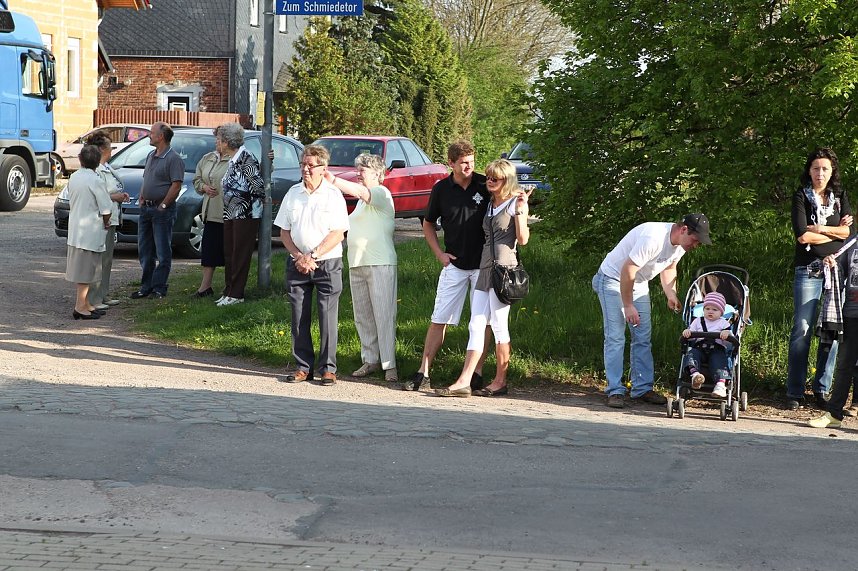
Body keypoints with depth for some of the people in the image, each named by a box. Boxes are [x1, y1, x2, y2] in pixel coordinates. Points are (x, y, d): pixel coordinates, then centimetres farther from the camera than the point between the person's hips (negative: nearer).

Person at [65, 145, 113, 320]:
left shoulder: (73, 178, 6)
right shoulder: (96, 180, -16)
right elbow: (106, 209, -16)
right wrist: (106, 222, 5)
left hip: (75, 228, 7)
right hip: (90, 231, -7)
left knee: (80, 269, 14)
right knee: (86, 270, -3)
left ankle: (85, 304, 21)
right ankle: (80, 307, -2)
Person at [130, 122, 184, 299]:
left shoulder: (173, 158, -12)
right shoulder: (151, 156, 15)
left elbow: (176, 185, -17)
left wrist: (162, 205, -16)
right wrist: (141, 199, 9)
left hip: (162, 210, -9)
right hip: (146, 208, 9)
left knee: (162, 251, -2)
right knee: (144, 250, 12)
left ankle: (159, 288, 3)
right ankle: (146, 286, 19)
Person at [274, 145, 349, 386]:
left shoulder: (333, 195, -4)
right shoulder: (293, 193, 8)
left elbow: (338, 233, -8)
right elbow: (284, 231, 10)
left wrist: (312, 255, -13)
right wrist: (298, 257, -5)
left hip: (327, 263, -4)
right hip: (297, 264, 4)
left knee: (327, 317, -3)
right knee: (299, 317, 5)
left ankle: (328, 368, 2)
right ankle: (303, 367, 12)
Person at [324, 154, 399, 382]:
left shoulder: (381, 193, -7)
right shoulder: (363, 199, 23)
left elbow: (358, 191, -27)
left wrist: (330, 178, -33)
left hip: (380, 264, -9)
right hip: (357, 264, 9)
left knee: (384, 315, -10)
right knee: (362, 316, 10)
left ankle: (389, 364, -10)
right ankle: (370, 360, 17)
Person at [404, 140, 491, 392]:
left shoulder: (485, 185, -3)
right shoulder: (441, 189, 1)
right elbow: (428, 224, 15)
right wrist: (439, 253, 5)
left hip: (484, 264, -1)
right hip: (454, 264, 1)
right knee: (439, 319, 0)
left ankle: (477, 375, 7)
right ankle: (423, 374, 1)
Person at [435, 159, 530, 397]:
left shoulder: (515, 203, -1)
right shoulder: (490, 205, 20)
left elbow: (522, 239, -8)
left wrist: (520, 210, -14)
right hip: (485, 268, 7)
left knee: (499, 326, -3)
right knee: (476, 326, 1)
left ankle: (500, 382, 5)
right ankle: (463, 382, -4)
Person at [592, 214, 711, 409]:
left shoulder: (680, 244, -7)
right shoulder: (653, 238, -35)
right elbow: (627, 270, -31)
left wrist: (671, 295, 0)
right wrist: (628, 306, -25)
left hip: (638, 283, 8)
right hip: (613, 279, -8)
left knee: (643, 338, 5)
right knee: (615, 337, -11)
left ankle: (642, 389, 9)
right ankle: (615, 391, -10)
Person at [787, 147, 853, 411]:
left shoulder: (840, 198, 13)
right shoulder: (801, 196, 2)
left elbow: (849, 231, 0)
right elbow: (802, 235, -10)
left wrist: (820, 229, -8)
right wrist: (835, 232, -1)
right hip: (808, 271, -3)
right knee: (802, 331, -5)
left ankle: (822, 390, 10)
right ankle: (795, 392, -1)